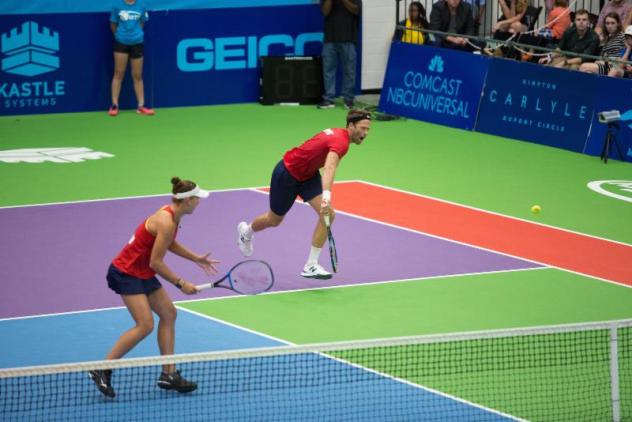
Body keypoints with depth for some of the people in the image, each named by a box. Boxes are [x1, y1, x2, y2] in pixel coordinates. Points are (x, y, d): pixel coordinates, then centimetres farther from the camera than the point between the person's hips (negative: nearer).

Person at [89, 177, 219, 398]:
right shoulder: (167, 223, -25)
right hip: (126, 273, -10)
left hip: (143, 274, 10)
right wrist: (181, 284, -14)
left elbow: (169, 243, 25)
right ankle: (102, 370, -10)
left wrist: (196, 258, 22)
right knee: (145, 325, -17)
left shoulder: (172, 215, 4)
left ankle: (168, 374, 10)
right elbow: (156, 262, -22)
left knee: (169, 314, 7)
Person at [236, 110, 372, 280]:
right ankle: (246, 231, 53)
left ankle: (310, 266, -7)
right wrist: (326, 197, -69)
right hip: (287, 174, -8)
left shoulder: (340, 134, -5)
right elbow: (329, 168, -54)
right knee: (274, 220, 17)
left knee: (328, 214, -13)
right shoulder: (341, 142, -35)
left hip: (308, 174, 8)